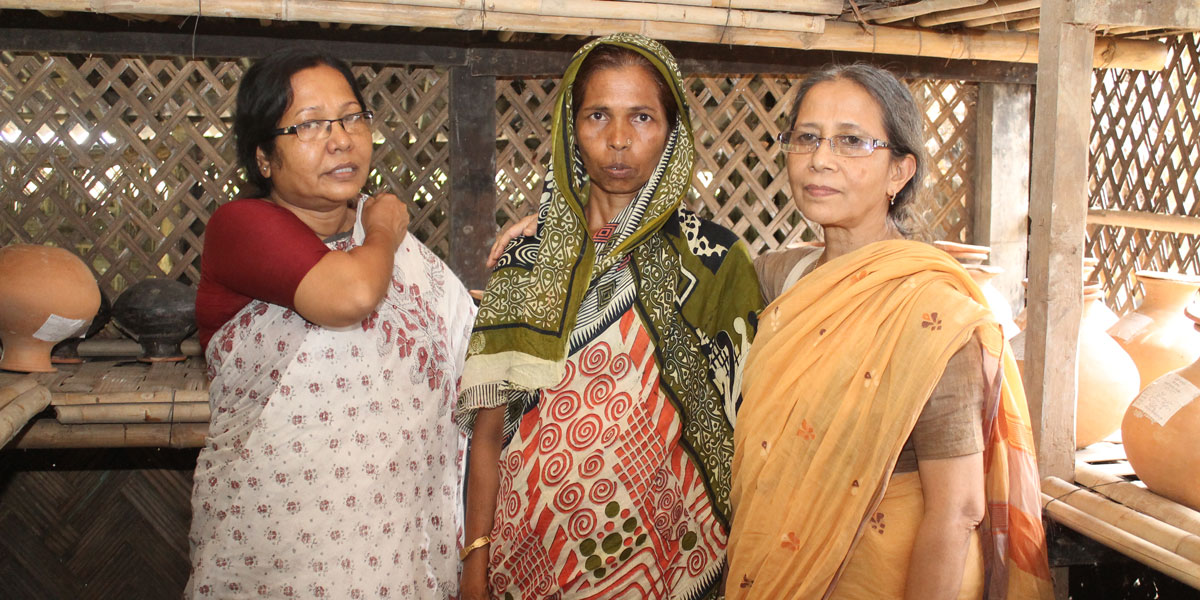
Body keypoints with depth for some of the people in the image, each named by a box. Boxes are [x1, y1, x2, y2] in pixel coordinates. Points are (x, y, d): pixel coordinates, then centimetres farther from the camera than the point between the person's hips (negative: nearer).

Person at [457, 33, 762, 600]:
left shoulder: (714, 261, -4)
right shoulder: (525, 263, 1)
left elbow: (737, 428, -2)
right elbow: (488, 433, 2)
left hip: (664, 554, -1)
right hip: (533, 554, 2)